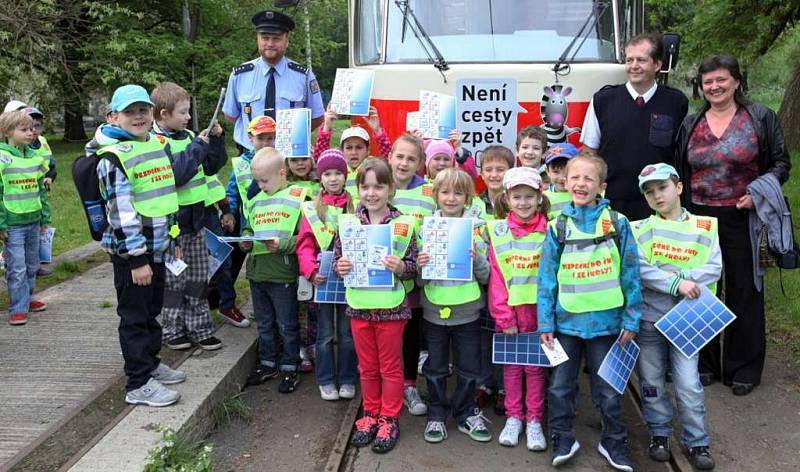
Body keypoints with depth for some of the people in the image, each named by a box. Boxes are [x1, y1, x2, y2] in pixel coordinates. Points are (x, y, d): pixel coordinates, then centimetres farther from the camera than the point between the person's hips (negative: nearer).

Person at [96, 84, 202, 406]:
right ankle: (139, 384, 11)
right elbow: (121, 212, -20)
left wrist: (171, 239, 20)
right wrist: (137, 258, -22)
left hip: (157, 247, 8)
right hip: (129, 252, -8)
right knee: (135, 316, 2)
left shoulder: (158, 144, 10)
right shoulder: (113, 157, -15)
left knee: (152, 310, 20)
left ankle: (151, 363, 37)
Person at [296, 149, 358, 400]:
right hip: (323, 278, 0)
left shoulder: (356, 206, 2)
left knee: (347, 333, 10)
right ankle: (326, 380, 21)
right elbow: (304, 244, -5)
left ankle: (347, 379, 23)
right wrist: (311, 271, -19)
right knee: (325, 334, 9)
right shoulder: (311, 208, 1)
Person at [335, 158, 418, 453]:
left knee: (390, 366, 11)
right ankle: (371, 413, 34)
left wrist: (400, 267, -25)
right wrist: (340, 267, -15)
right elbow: (336, 258, 6)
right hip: (359, 306, 3)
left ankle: (389, 418, 26)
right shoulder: (348, 223, -1)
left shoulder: (402, 224, -8)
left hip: (391, 306, -2)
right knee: (367, 366, 17)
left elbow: (413, 266, -4)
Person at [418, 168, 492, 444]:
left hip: (467, 312, 0)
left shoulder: (476, 227, -4)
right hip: (434, 311, 0)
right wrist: (420, 266, -21)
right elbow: (419, 279, 1)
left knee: (469, 369, 12)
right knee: (436, 369, 13)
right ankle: (437, 415, 29)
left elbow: (486, 276, -2)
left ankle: (466, 415, 30)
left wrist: (476, 258, -22)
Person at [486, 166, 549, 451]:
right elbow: (496, 276, -4)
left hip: (537, 310, 0)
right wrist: (505, 317, -7)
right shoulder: (498, 231, -2)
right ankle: (513, 418, 23)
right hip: (508, 311, 0)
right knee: (511, 366, 11)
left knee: (535, 366, 9)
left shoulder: (548, 232, -2)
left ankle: (534, 421, 20)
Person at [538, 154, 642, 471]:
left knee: (608, 388, 13)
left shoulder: (618, 224, -4)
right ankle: (562, 439, 29)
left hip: (606, 321, -1)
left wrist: (631, 320, -4)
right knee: (560, 386, 11)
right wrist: (545, 323, -3)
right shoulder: (557, 227, -2)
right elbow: (547, 277, 0)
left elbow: (630, 275, -2)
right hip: (566, 321, 1)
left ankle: (614, 441, 31)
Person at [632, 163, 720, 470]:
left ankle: (697, 442, 17)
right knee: (652, 382, 11)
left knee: (689, 384, 1)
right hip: (648, 317, 0)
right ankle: (659, 434, 28)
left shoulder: (704, 227, 2)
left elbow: (714, 268, -6)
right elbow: (638, 269, -14)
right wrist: (677, 283, -21)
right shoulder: (639, 229, -2)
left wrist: (683, 278, -20)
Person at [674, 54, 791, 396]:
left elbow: (780, 162, 2)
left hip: (743, 219, -3)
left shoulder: (760, 118, 0)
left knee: (744, 292, 5)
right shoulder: (691, 124, 9)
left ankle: (743, 369, 17)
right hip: (699, 219, 3)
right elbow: (679, 173, 12)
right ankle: (704, 363, 21)